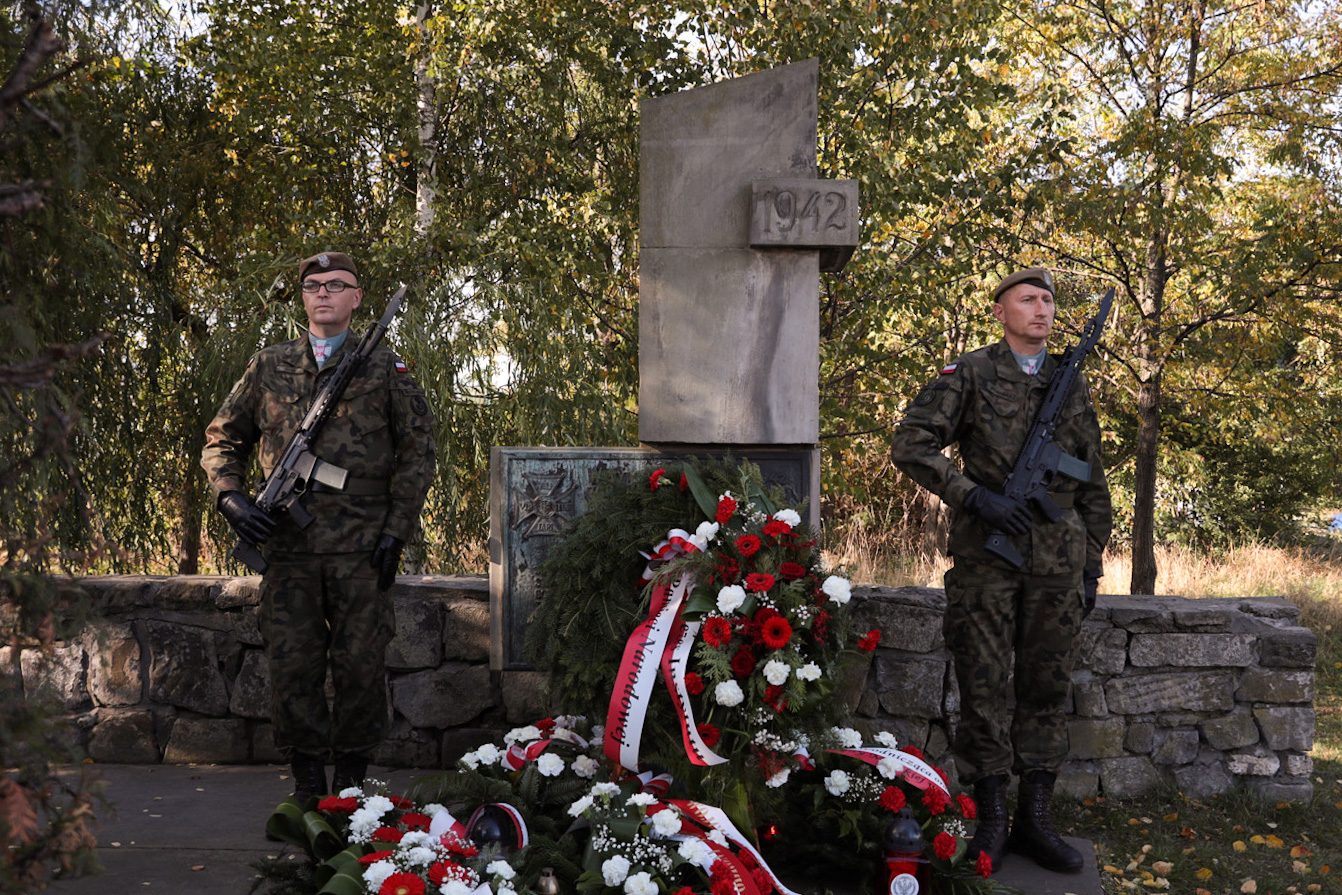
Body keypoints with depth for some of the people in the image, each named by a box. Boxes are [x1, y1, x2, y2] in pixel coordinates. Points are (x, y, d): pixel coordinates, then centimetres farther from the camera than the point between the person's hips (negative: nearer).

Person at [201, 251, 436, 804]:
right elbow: (223, 441, 18)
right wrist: (231, 496, -1)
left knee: (360, 665, 1)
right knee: (291, 665, 2)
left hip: (362, 548, -1)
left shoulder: (383, 368, 8)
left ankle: (351, 781, 14)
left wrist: (397, 530, -2)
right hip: (289, 546, 2)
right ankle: (306, 784, 14)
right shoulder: (269, 368, 13)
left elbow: (417, 450, 6)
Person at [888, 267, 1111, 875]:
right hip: (986, 556, -4)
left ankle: (1035, 820, 14)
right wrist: (975, 496, -17)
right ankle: (991, 819, 9)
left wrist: (1092, 566, 12)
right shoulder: (969, 376, 1)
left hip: (1058, 560, 4)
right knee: (984, 687, 0)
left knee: (1048, 688, 6)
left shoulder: (1073, 386, 13)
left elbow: (1093, 487, 17)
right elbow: (910, 445, -7)